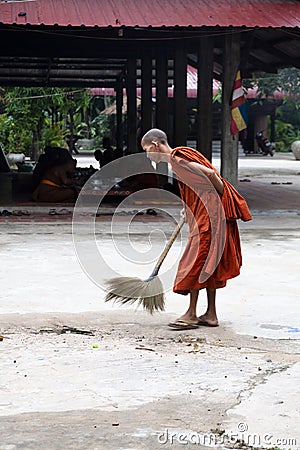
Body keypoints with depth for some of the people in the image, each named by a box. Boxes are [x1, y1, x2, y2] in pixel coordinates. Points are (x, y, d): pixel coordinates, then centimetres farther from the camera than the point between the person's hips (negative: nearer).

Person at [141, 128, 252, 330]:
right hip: (203, 214, 10)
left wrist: (222, 197, -10)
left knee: (198, 260, -6)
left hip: (209, 215, -10)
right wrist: (188, 208, 18)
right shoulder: (178, 157, 17)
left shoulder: (176, 159, -14)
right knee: (208, 263, 11)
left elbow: (209, 174, -21)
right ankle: (211, 314, 15)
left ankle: (192, 314, -1)